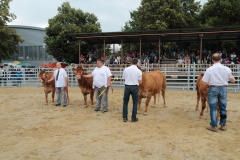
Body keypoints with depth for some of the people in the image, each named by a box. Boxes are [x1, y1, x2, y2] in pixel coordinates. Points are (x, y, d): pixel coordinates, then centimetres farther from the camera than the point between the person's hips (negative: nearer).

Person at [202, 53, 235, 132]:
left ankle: (214, 126, 13)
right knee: (223, 107, 16)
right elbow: (233, 80, 4)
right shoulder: (227, 69, -6)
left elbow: (205, 82, -13)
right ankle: (223, 125, 26)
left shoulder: (209, 69, -12)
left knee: (213, 108, 8)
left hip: (213, 89, -2)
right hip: (223, 89, 2)